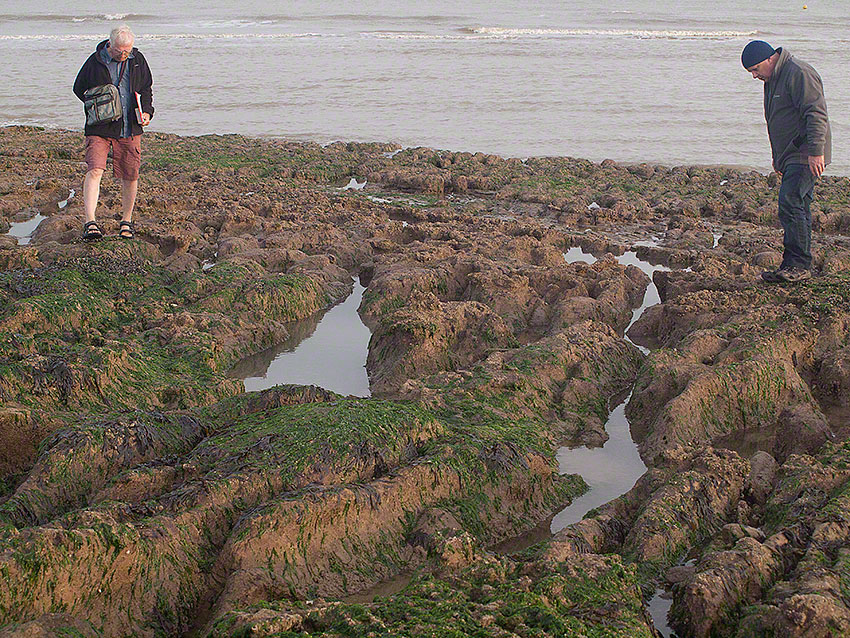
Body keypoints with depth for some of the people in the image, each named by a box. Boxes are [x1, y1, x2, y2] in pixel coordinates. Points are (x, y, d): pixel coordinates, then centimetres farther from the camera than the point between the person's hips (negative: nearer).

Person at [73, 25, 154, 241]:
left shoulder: (137, 60, 4)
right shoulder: (95, 61, -5)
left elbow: (146, 89, 16)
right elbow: (79, 88, 7)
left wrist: (146, 111, 0)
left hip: (130, 128, 3)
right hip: (100, 128, -3)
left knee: (130, 176, 6)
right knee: (94, 170, -18)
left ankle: (126, 221, 24)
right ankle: (90, 222, -22)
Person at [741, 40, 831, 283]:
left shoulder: (799, 74, -12)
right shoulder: (772, 80, 19)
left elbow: (816, 114, -20)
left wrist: (815, 151, -25)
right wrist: (778, 160, 28)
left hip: (806, 157, -10)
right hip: (790, 157, 10)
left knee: (790, 204, -17)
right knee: (797, 209, 7)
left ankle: (799, 264, -15)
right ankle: (796, 266, 8)